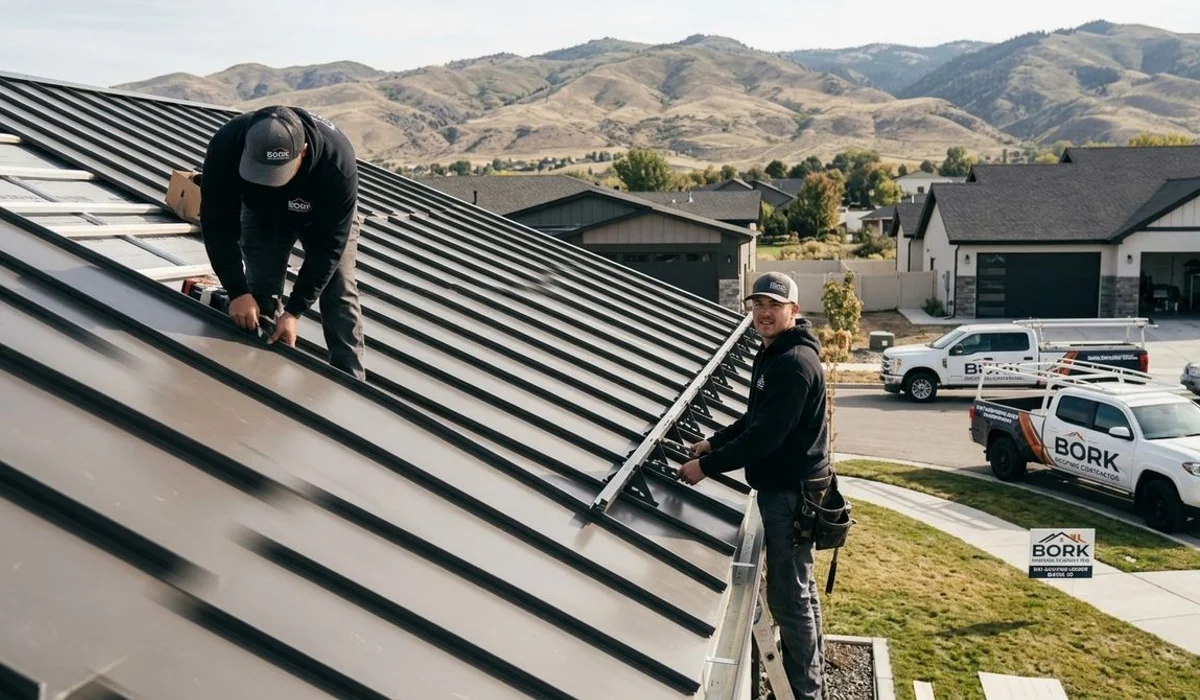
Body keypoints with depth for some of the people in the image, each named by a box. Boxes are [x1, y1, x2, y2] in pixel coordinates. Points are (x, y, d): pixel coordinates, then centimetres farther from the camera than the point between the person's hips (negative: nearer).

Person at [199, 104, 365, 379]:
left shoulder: (337, 163, -44)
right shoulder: (226, 145, -38)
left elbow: (327, 246, -34)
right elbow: (218, 224, -27)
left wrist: (294, 311, -33)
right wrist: (237, 292, -32)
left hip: (326, 215, -2)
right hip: (261, 211, 2)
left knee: (339, 296, -7)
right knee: (260, 295, -7)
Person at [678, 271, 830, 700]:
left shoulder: (795, 362, -22)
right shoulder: (772, 355, 12)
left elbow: (765, 435, -26)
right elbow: (755, 419, 20)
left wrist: (707, 466, -21)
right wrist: (714, 442, 11)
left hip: (791, 491, -11)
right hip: (785, 486, 11)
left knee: (788, 597, -1)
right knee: (800, 587, 21)